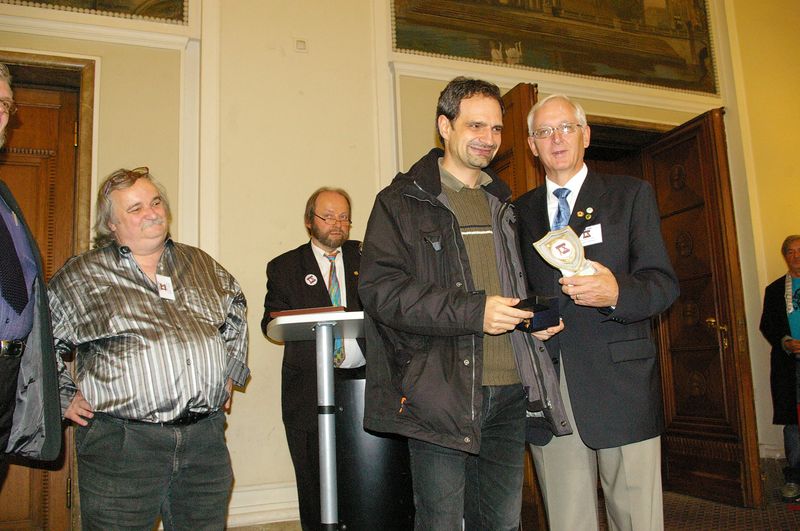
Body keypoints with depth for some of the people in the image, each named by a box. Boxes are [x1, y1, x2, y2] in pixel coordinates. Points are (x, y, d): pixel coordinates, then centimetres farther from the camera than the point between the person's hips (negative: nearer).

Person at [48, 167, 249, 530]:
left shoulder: (201, 265, 12)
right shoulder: (79, 276, 2)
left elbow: (236, 310, 27)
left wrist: (230, 372, 20)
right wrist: (65, 399, 3)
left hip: (206, 441, 4)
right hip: (121, 443, -3)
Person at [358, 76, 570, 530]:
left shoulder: (505, 206, 20)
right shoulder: (402, 201, 0)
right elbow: (380, 288, -12)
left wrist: (537, 314, 7)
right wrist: (472, 310, -19)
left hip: (509, 390, 6)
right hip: (441, 391, -5)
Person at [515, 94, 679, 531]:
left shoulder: (631, 194, 7)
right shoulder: (521, 211, 15)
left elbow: (664, 283, -2)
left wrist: (616, 293, -21)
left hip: (620, 385, -2)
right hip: (547, 393, 2)